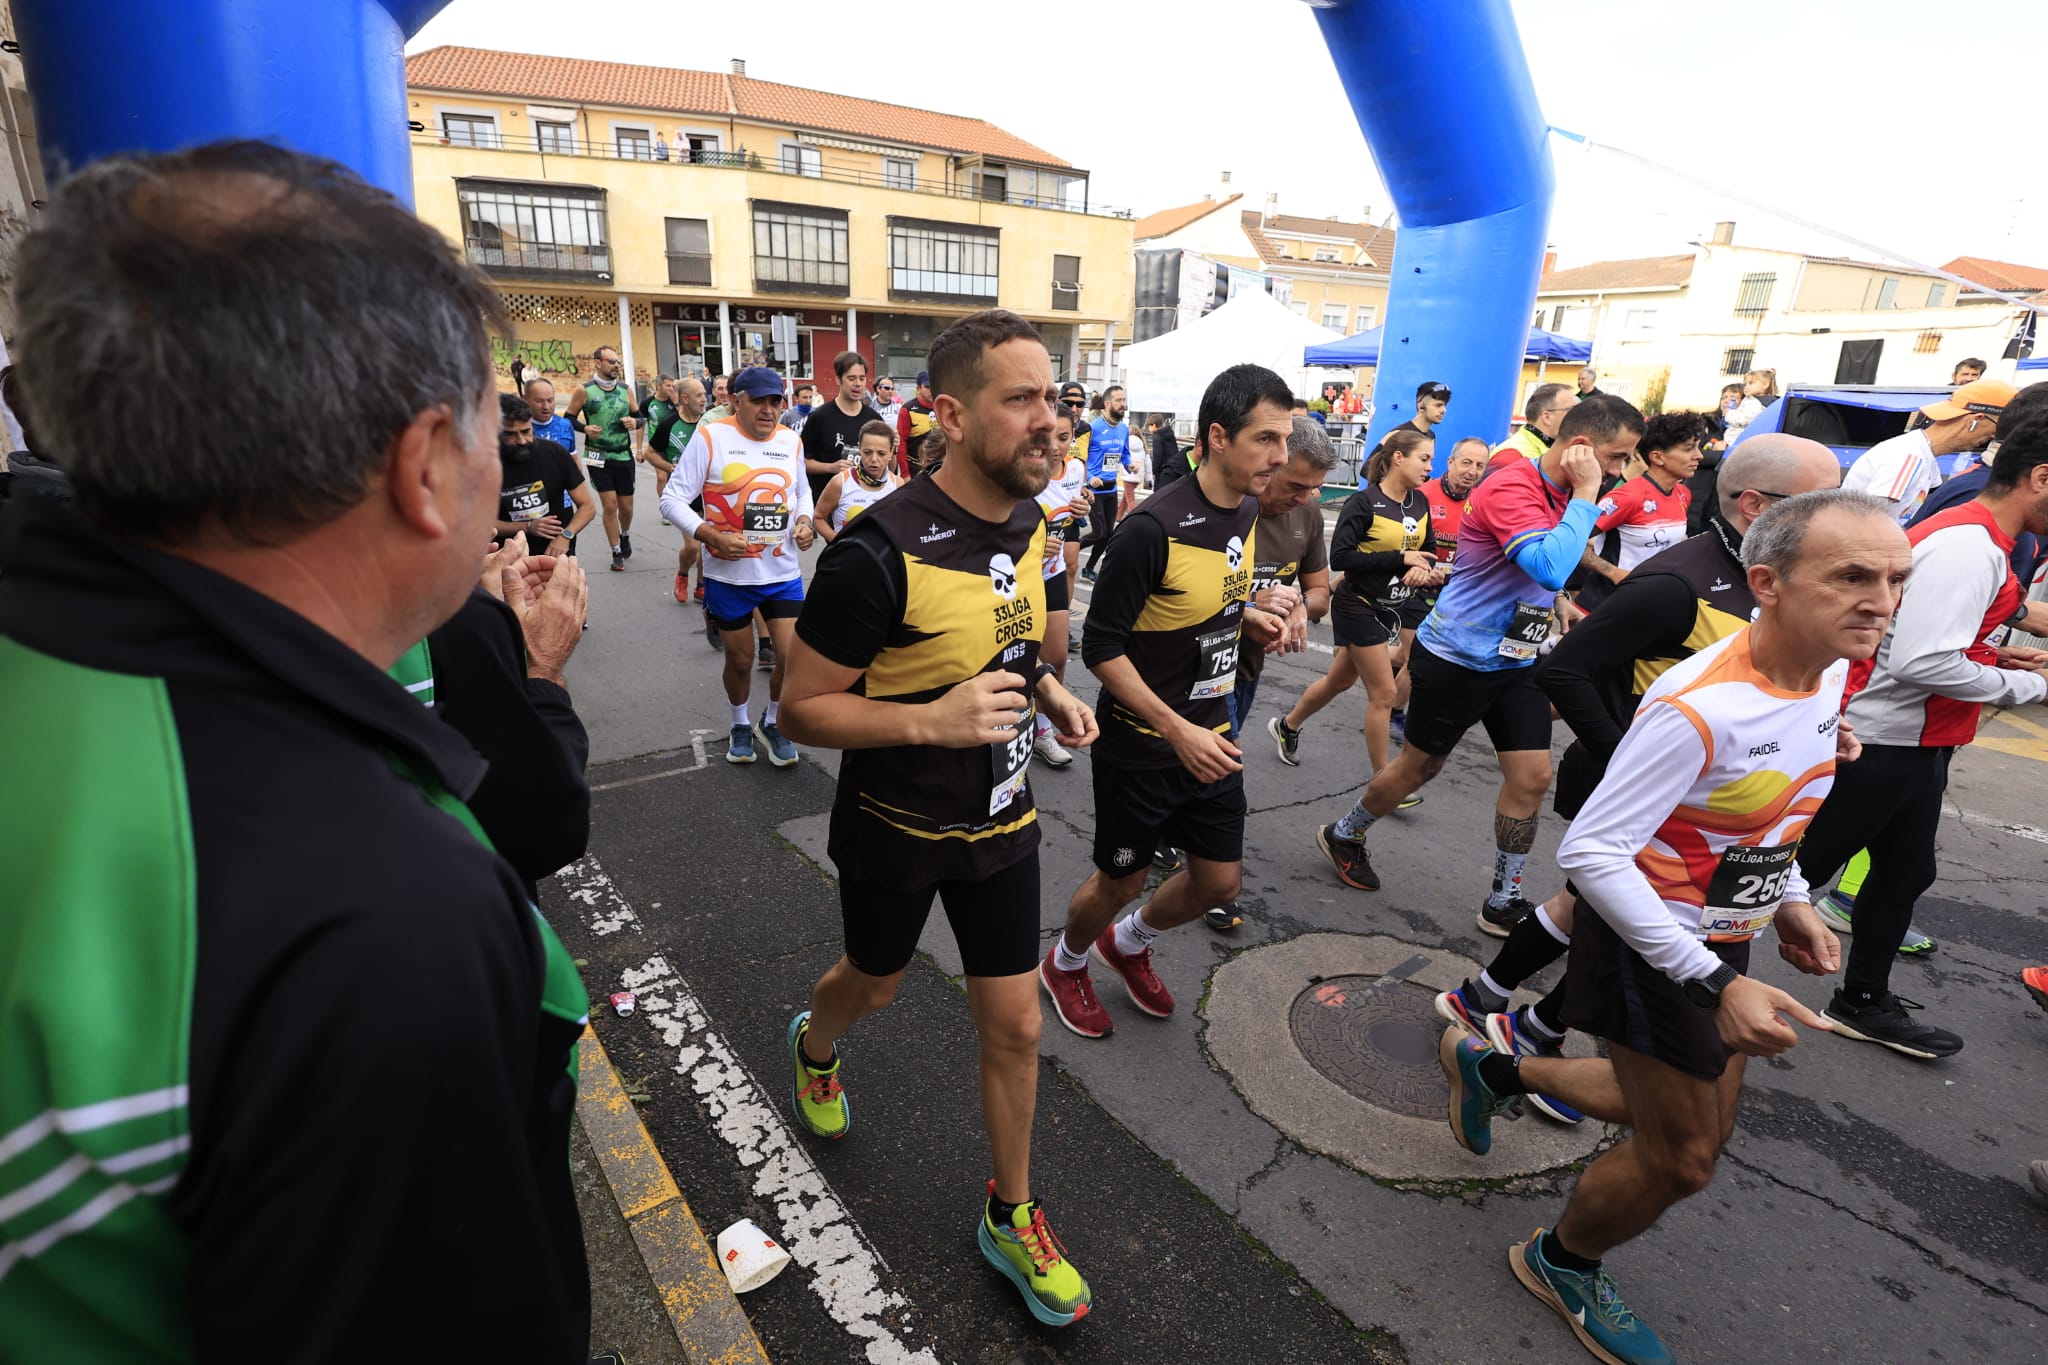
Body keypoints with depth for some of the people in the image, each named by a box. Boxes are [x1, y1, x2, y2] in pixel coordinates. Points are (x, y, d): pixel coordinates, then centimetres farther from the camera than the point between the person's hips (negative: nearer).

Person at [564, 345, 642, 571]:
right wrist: (585, 428, -16)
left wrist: (634, 422, -9)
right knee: (610, 505, -7)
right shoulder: (584, 391, -5)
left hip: (624, 455, 3)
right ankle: (617, 554, 7)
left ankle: (625, 535, 42)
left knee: (626, 506, 9)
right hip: (598, 457, -3)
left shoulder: (626, 389, 4)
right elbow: (569, 419, 3)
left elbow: (638, 416, 13)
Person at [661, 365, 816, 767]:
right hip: (729, 574, -2)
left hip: (783, 572, 3)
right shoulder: (710, 437, -9)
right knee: (739, 659, 12)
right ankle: (740, 726, 39)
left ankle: (774, 724, 25)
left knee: (794, 657, -3)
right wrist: (712, 536, -21)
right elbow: (672, 499, -8)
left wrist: (804, 521, -1)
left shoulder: (791, 441, 4)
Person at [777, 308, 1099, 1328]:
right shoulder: (882, 549, -27)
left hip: (1001, 822, 5)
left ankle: (1011, 1217, 36)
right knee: (873, 983, 23)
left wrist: (1046, 690, -4)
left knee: (1014, 1024, 11)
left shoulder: (1029, 524, -4)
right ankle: (814, 1049, 62)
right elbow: (804, 705, -20)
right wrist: (933, 720, -34)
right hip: (896, 828, -4)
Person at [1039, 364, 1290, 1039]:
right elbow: (1100, 646, -22)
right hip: (1142, 747, -7)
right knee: (1120, 880, 11)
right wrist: (1177, 731, -25)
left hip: (1209, 736, 7)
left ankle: (1129, 943, 44)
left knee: (1219, 883, 14)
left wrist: (1247, 616, -4)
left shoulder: (1248, 511, 0)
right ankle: (1066, 964, 43)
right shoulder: (1155, 528, -26)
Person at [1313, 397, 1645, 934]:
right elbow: (1550, 567, -36)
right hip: (1458, 657, -8)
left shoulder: (1564, 494, 5)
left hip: (1516, 661, 8)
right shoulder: (1511, 488, -22)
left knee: (1532, 776, 5)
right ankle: (1342, 835, 33)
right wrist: (1586, 495, -28)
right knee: (1418, 767, 8)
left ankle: (1503, 902, 19)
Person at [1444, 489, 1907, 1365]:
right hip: (1649, 947, -8)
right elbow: (1589, 853, -30)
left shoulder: (1830, 672, -3)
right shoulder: (1698, 708, -31)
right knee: (1680, 1161, 7)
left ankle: (1494, 1069, 41)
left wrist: (1787, 899, 4)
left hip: (1723, 939, 9)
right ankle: (1560, 1264, 37)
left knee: (1700, 1124, 24)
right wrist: (1716, 984, -29)